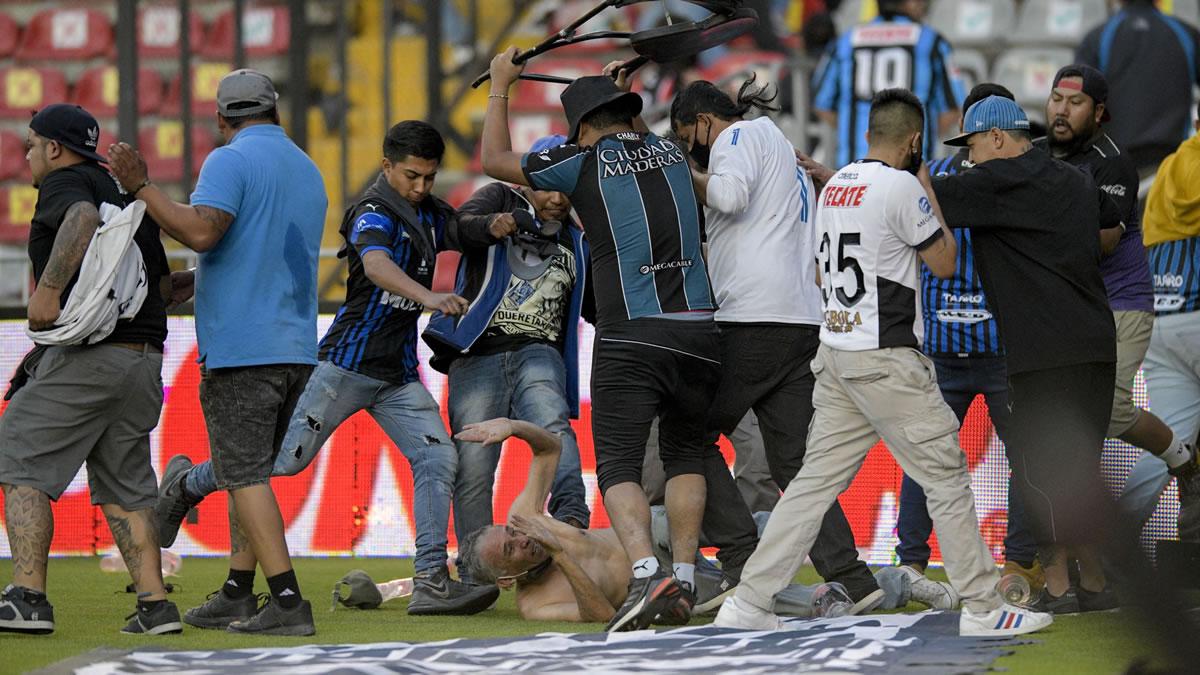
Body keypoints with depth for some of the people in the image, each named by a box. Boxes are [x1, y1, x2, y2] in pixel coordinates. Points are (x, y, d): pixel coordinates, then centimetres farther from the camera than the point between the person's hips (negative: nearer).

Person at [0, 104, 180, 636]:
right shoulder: (128, 192, 22)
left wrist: (48, 288, -31)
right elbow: (163, 282, 28)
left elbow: (84, 218, -26)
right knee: (124, 485, 13)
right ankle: (154, 606, 2)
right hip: (145, 361, 8)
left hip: (85, 357, -8)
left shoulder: (64, 182, -1)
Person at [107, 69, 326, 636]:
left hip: (241, 349, -8)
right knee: (250, 470, 18)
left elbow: (201, 231, -23)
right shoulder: (308, 171, 19)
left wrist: (140, 186, -13)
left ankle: (287, 601, -18)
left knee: (245, 476, -8)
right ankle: (238, 593, 20)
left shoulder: (231, 161, -7)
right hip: (298, 349, 8)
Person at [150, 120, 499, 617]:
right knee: (287, 458, -7)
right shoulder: (374, 213, -15)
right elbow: (377, 266, -35)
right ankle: (187, 484, 16)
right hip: (349, 364, -7)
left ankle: (431, 581, -9)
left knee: (438, 457, -8)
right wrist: (427, 296, -54)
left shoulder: (433, 216, 12)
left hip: (399, 373, 7)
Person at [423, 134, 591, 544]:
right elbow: (462, 226, -12)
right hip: (478, 356, -1)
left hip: (538, 355, 2)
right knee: (473, 468, -7)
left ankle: (571, 514, -49)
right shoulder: (499, 200, 11)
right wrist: (492, 225, -35)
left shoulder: (577, 242, 22)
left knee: (552, 425, -30)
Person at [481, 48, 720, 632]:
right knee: (686, 454, 20)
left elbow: (495, 161, 15)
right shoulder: (673, 156, 15)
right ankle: (684, 579, 11)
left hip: (631, 337, -4)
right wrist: (621, 93, 49)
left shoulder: (587, 161, 2)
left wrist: (500, 87, 26)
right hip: (698, 332, 4)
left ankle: (647, 574, -25)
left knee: (618, 466, -4)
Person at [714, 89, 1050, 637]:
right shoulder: (902, 187, -13)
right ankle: (982, 608, 2)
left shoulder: (834, 187, 12)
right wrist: (929, 191, 6)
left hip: (835, 354, 8)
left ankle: (747, 603, 5)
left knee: (815, 481, 9)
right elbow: (944, 263, -4)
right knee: (946, 477, 0)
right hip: (886, 359, -8)